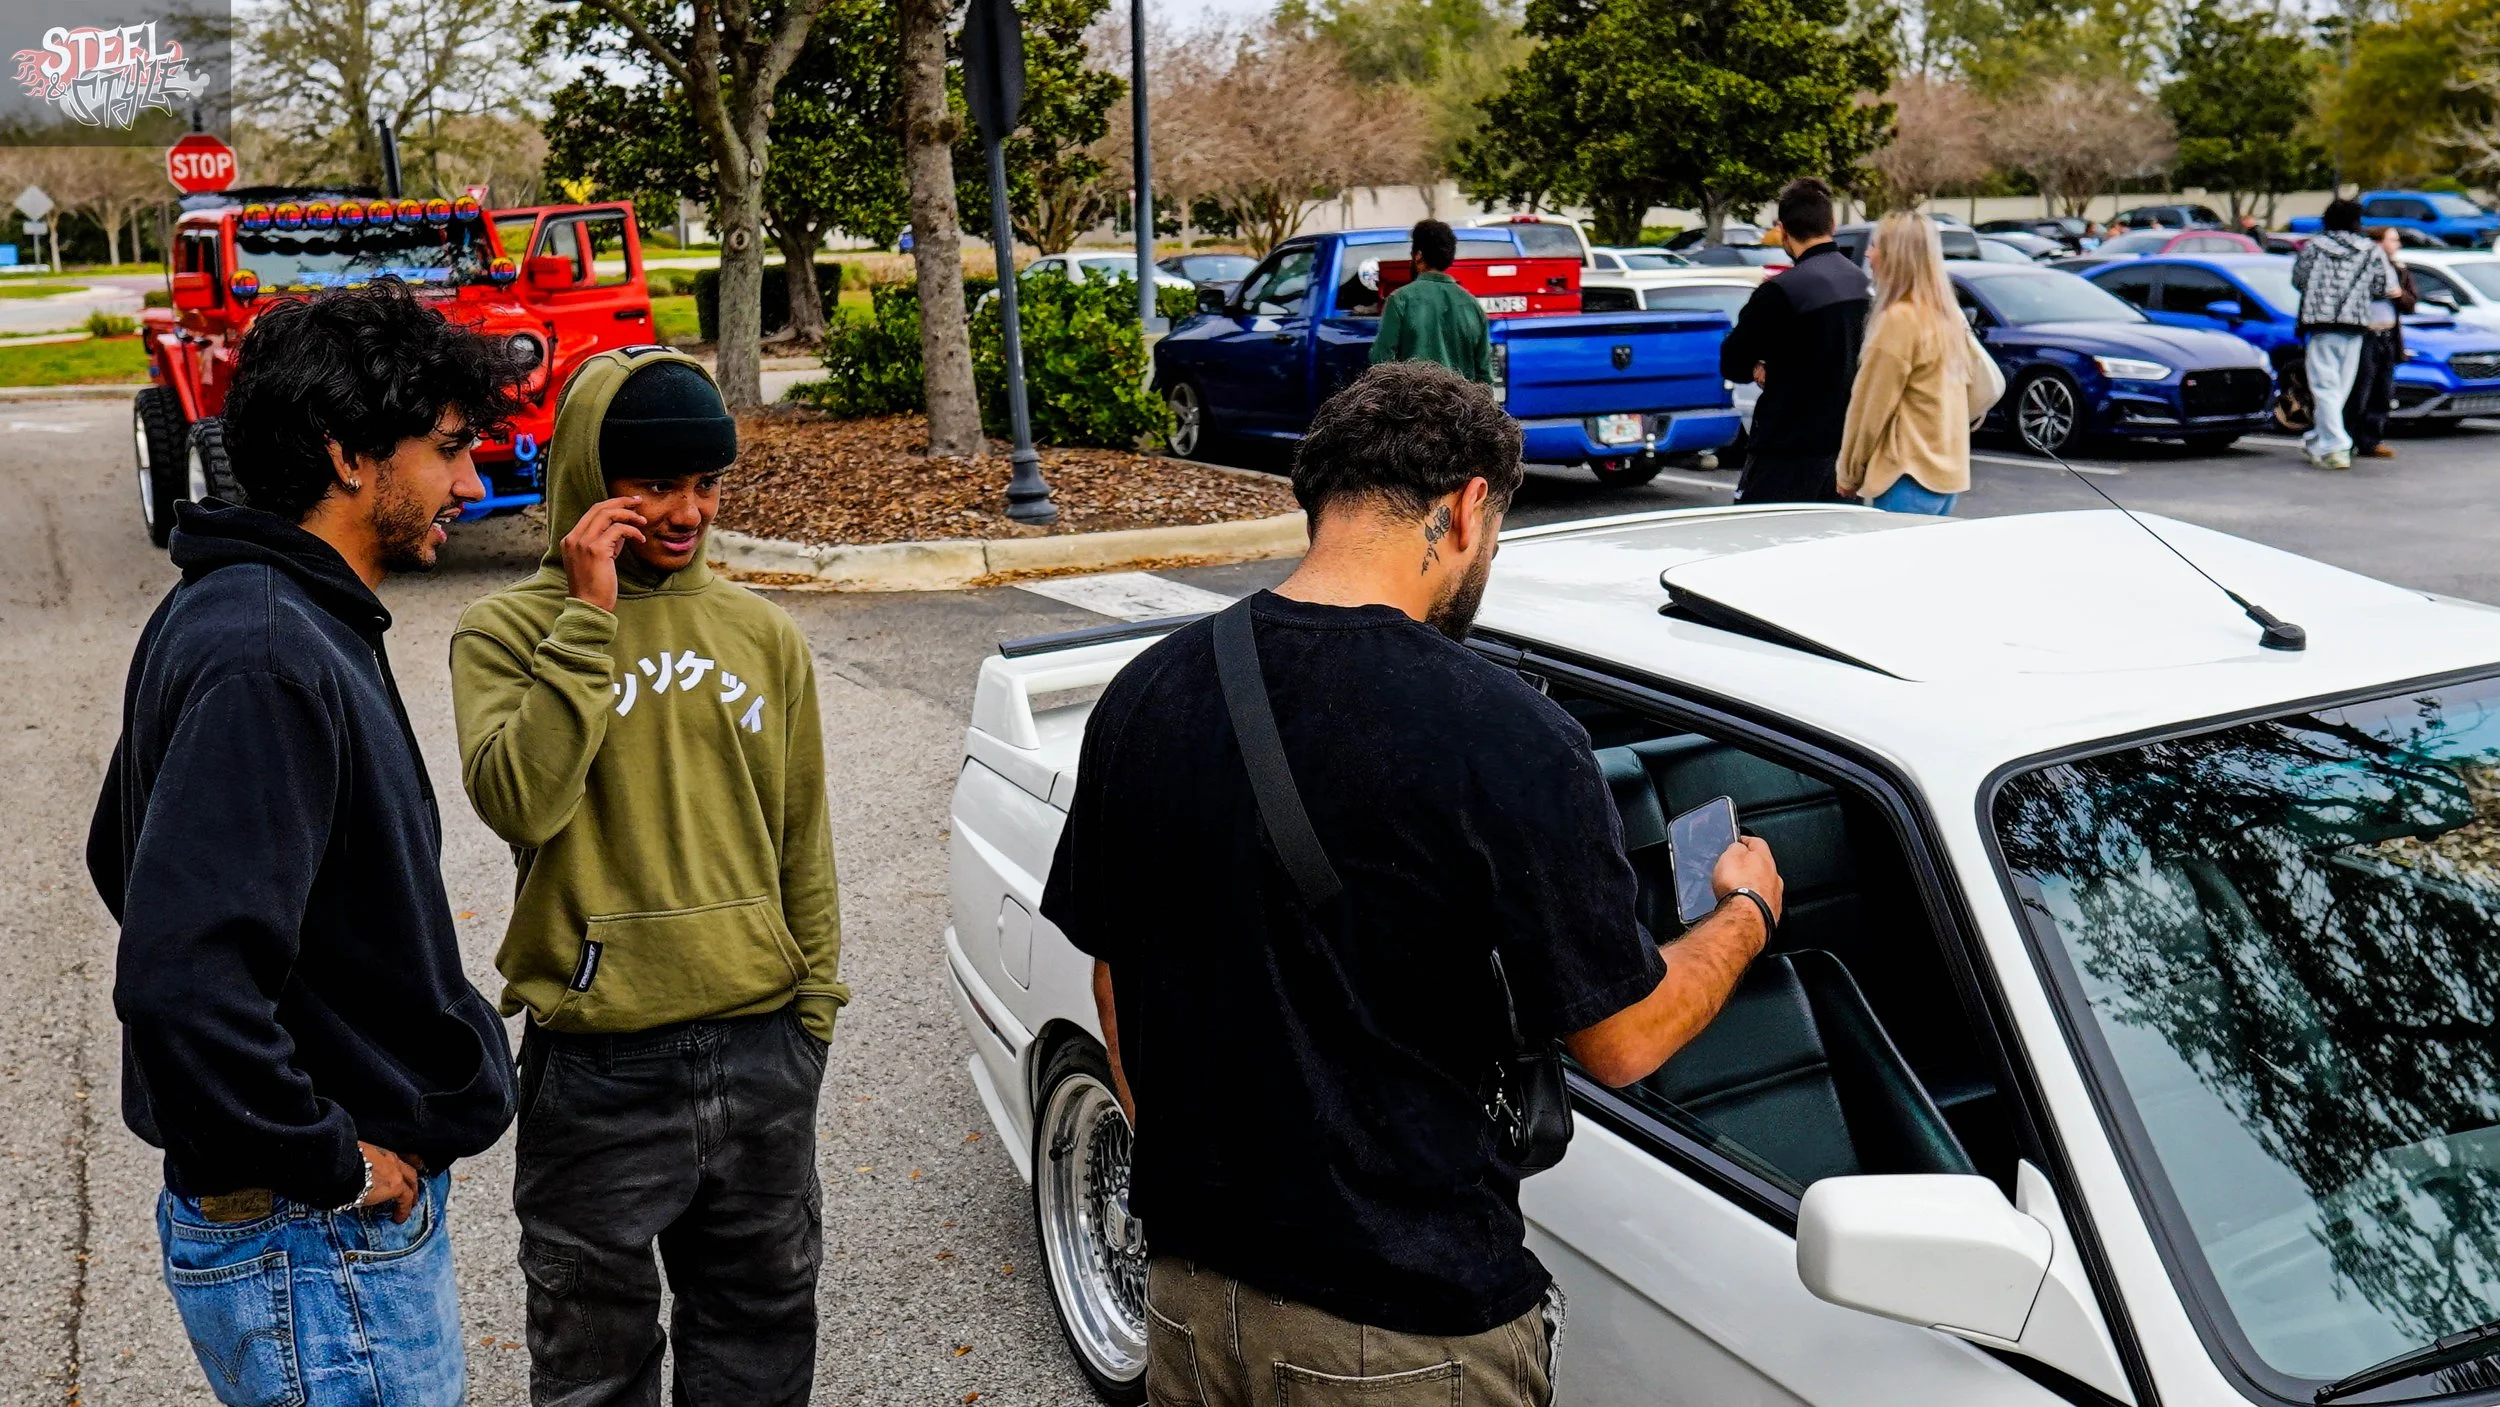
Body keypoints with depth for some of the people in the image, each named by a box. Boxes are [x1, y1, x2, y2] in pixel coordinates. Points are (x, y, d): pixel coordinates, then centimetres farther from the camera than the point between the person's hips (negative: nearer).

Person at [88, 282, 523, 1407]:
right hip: (322, 1251, -10)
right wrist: (330, 1163, -20)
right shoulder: (267, 661, -24)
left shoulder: (263, 623, 8)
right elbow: (183, 983, -32)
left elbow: (126, 855, 20)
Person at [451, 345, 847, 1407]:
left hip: (763, 1052, 3)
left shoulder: (765, 636, 6)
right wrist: (589, 617, -20)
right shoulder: (509, 632, -4)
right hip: (599, 1070, -3)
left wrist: (814, 1003, 11)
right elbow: (519, 802, -23)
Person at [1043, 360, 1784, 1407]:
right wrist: (1748, 912, 7)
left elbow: (1112, 980, 7)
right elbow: (1620, 1044, -12)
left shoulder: (1143, 695, -4)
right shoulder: (1504, 739, -21)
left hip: (1186, 1287, 5)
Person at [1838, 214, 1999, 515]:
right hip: (1948, 472, 9)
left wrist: (1849, 473, -2)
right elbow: (1988, 386, 17)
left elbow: (1871, 406, -11)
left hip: (1911, 477, -9)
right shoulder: (1948, 315, 10)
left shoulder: (1898, 318, -15)